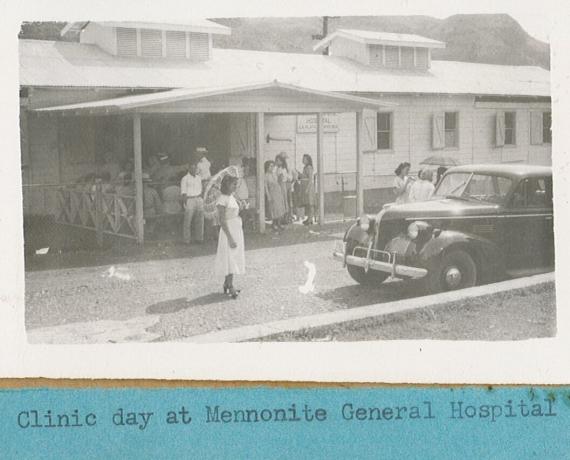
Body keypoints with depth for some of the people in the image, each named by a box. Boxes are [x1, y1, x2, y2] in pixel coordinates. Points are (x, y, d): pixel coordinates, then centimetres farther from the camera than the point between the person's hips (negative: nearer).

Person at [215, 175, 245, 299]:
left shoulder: (232, 197, 9)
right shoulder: (222, 199, -16)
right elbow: (222, 220, -19)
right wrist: (230, 238, -22)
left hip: (237, 231, 9)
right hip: (229, 232, -9)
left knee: (235, 259, 12)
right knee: (230, 259, -4)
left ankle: (227, 284, 21)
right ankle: (230, 287, 2)